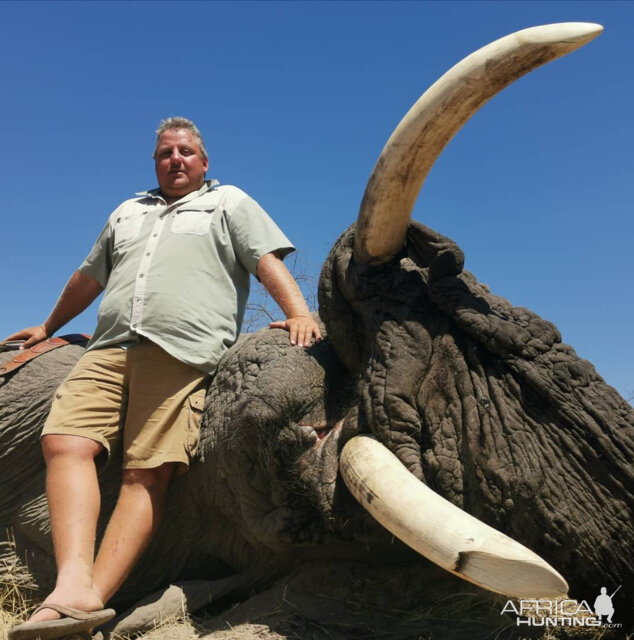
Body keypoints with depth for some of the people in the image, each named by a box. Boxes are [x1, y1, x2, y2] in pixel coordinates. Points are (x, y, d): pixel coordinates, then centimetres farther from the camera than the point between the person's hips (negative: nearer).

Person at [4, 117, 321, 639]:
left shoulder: (230, 202, 19)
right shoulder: (126, 213, 33)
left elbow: (269, 260, 4)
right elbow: (87, 278, 40)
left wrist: (299, 314, -12)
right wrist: (48, 327, 46)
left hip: (180, 352, -5)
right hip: (108, 350, 5)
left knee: (147, 474, -16)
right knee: (65, 443, -18)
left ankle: (96, 595, -19)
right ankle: (73, 586, -27)